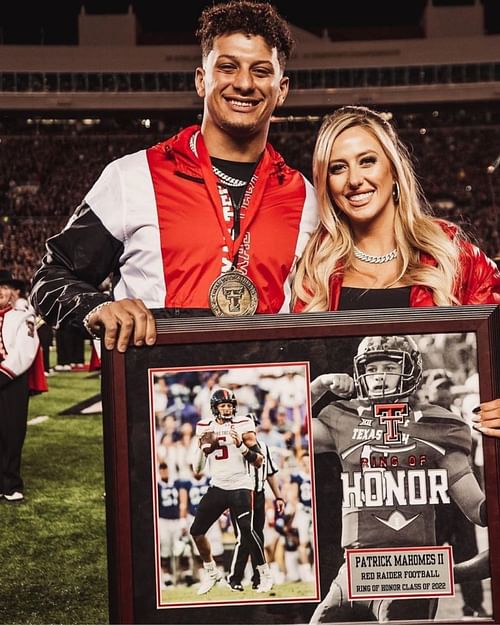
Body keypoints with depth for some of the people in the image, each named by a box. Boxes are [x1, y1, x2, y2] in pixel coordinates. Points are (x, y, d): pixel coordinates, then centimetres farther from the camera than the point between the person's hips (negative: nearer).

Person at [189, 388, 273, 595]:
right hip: (217, 487, 5)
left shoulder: (243, 426, -4)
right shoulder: (206, 428, 6)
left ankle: (265, 575, 1)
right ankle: (211, 573, 23)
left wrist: (241, 446, -22)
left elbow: (259, 461, -7)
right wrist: (205, 448, -10)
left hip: (240, 487, -5)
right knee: (196, 531, 3)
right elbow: (197, 469, 8)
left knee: (246, 531, -17)